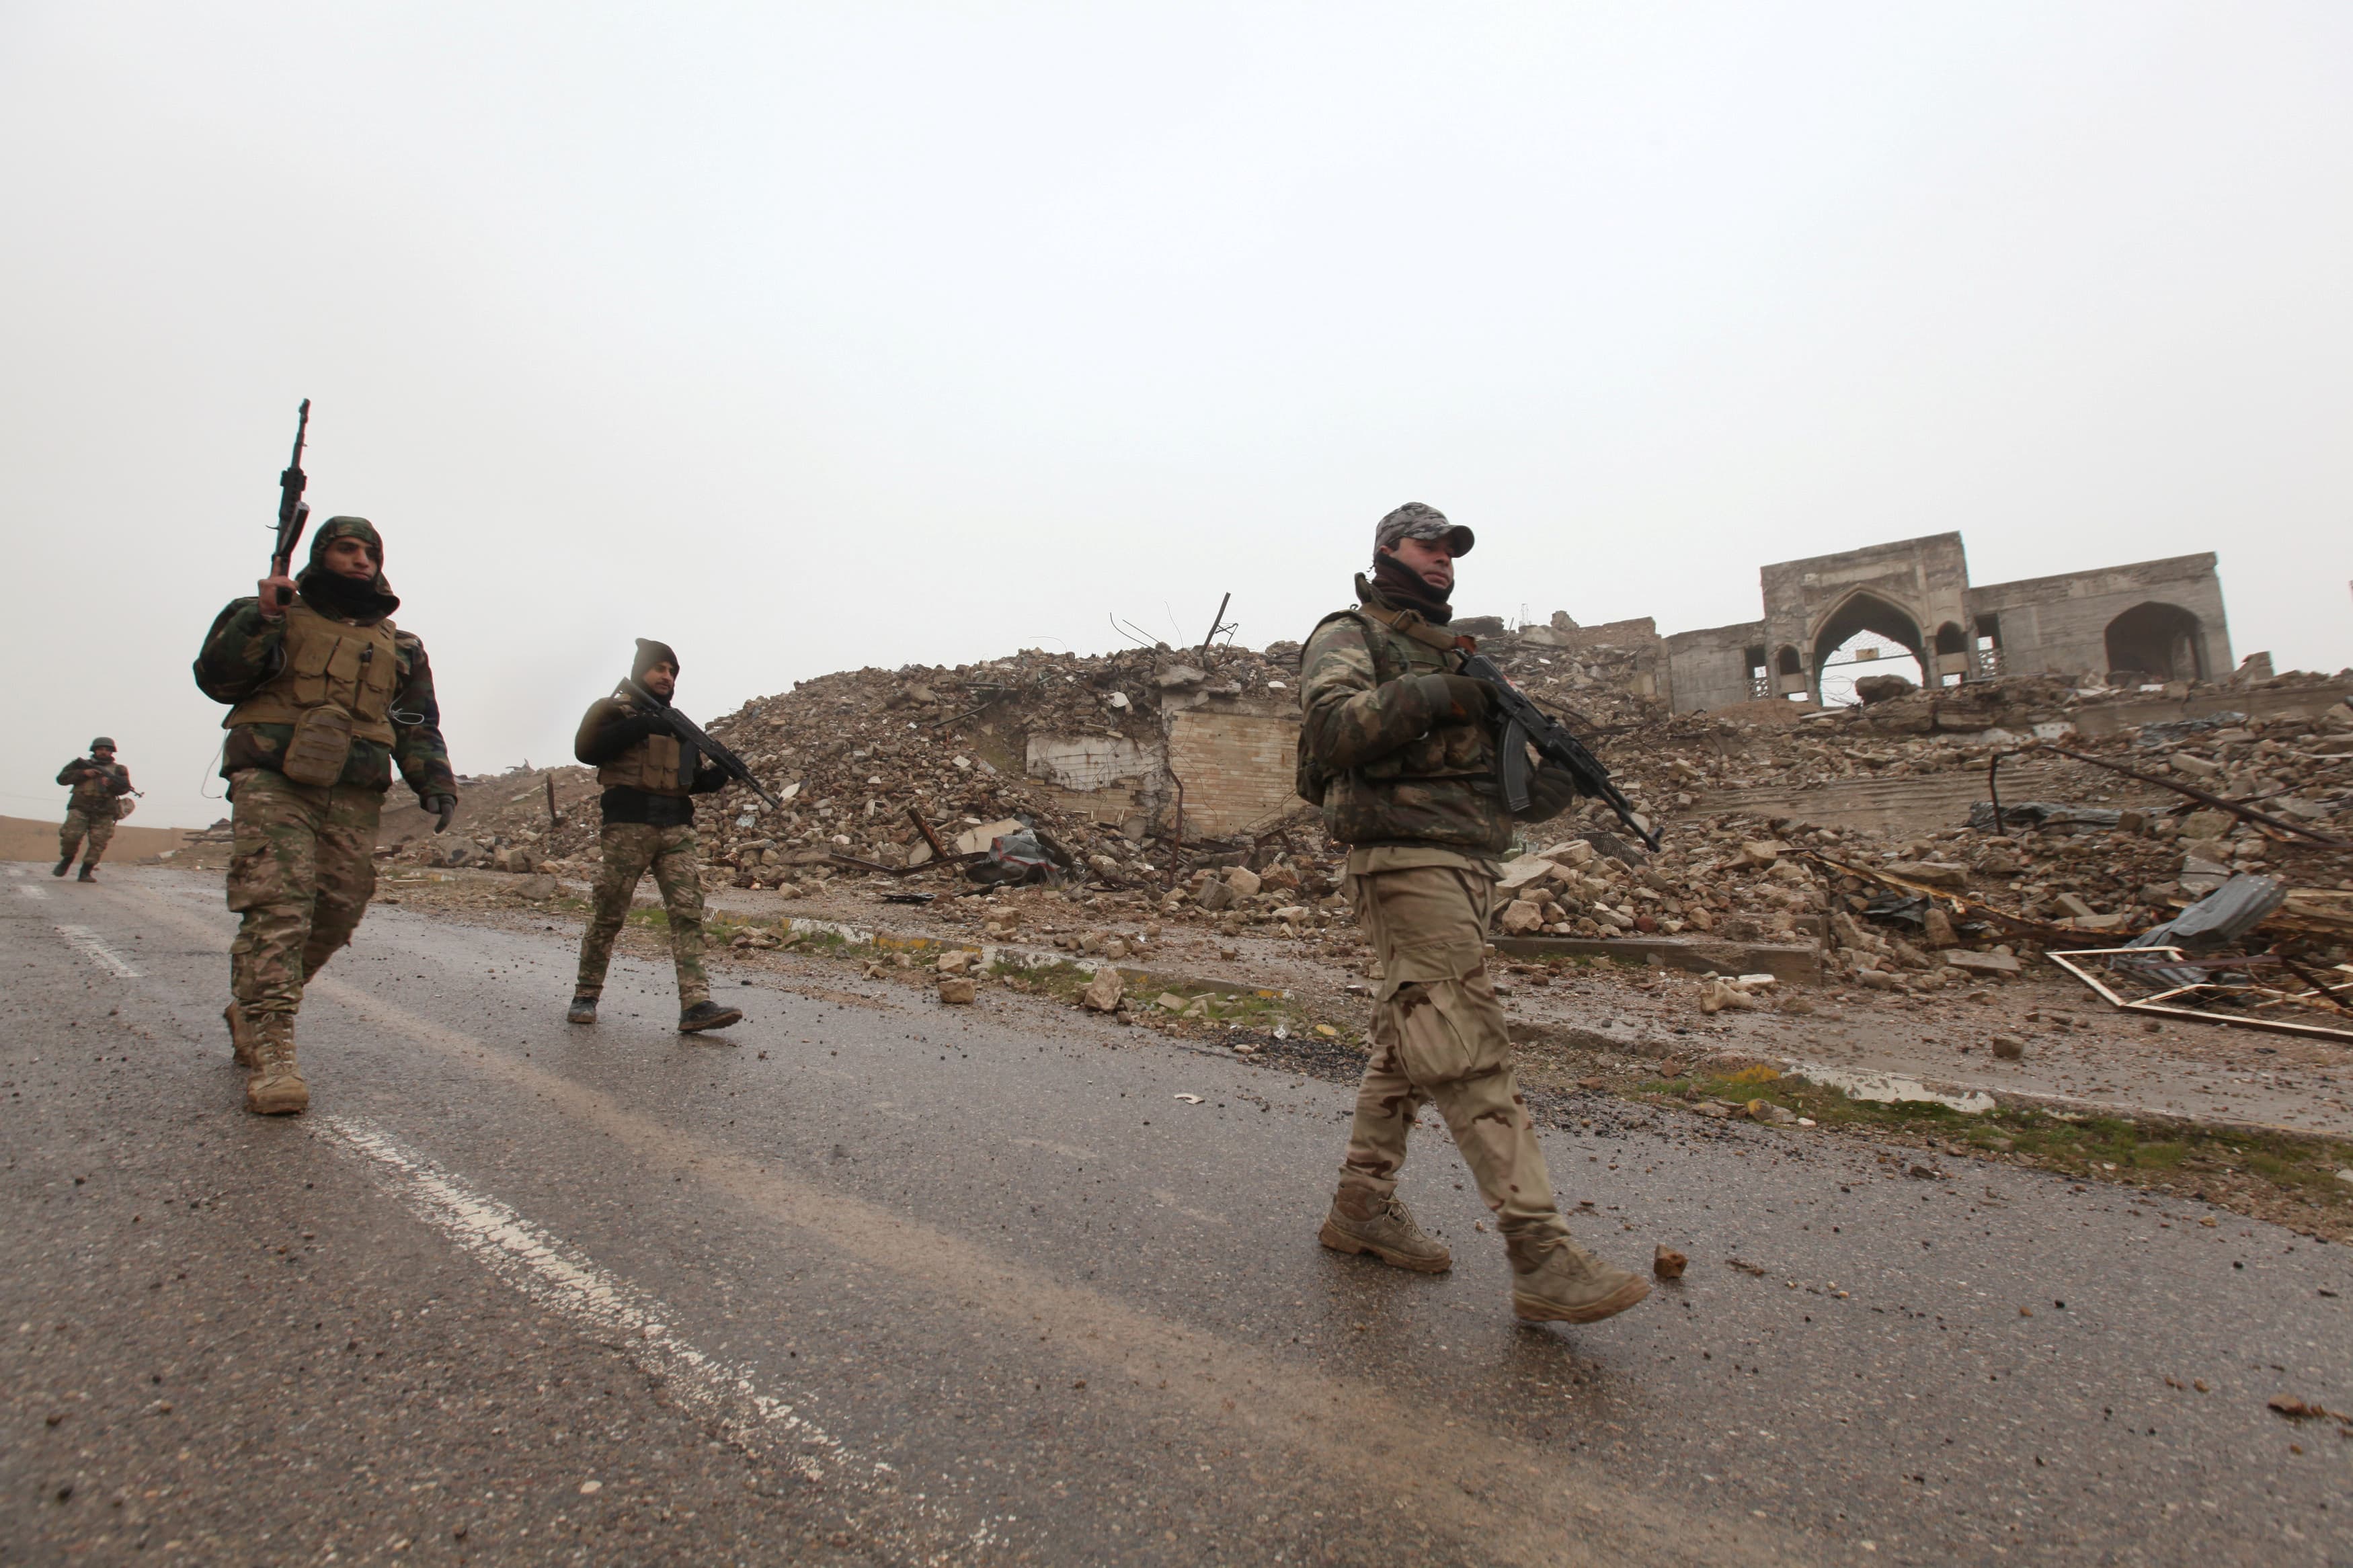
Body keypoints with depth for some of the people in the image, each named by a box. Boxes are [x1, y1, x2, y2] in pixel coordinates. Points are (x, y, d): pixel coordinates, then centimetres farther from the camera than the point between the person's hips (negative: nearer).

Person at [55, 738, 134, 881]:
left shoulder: (119, 769, 16)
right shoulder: (82, 764, 16)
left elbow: (125, 788, 5)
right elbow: (62, 778, 8)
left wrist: (111, 783, -16)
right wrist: (83, 773, -6)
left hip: (104, 813, 0)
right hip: (80, 809, 0)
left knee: (99, 842, -8)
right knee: (71, 835, -14)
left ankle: (86, 872, -2)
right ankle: (67, 860, 14)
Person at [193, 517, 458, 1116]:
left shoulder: (398, 645, 19)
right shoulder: (277, 613, 11)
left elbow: (417, 726, 18)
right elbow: (217, 679, 0)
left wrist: (436, 783, 3)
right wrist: (258, 618, -13)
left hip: (354, 798, 3)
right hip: (273, 782, -3)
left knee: (336, 916, 2)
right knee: (277, 906, -16)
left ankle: (250, 1012, 24)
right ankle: (269, 1052, -16)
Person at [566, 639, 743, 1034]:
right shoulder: (613, 711, 8)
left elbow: (695, 780, 22)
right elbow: (585, 750, -11)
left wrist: (717, 774, 1)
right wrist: (639, 725, -16)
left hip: (676, 829, 4)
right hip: (628, 827, -4)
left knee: (688, 912, -9)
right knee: (609, 915, 3)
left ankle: (696, 1005, -15)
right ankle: (585, 995, 22)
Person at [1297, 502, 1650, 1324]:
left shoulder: (1458, 653, 26)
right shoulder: (1349, 635, 1)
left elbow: (1494, 772, 22)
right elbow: (1333, 725, -18)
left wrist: (1548, 781, 3)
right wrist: (1430, 696, -21)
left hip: (1468, 862, 9)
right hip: (1407, 860, -9)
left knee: (1409, 1045, 12)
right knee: (1470, 1053, -12)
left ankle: (1362, 1205, 24)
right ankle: (1541, 1257, -8)